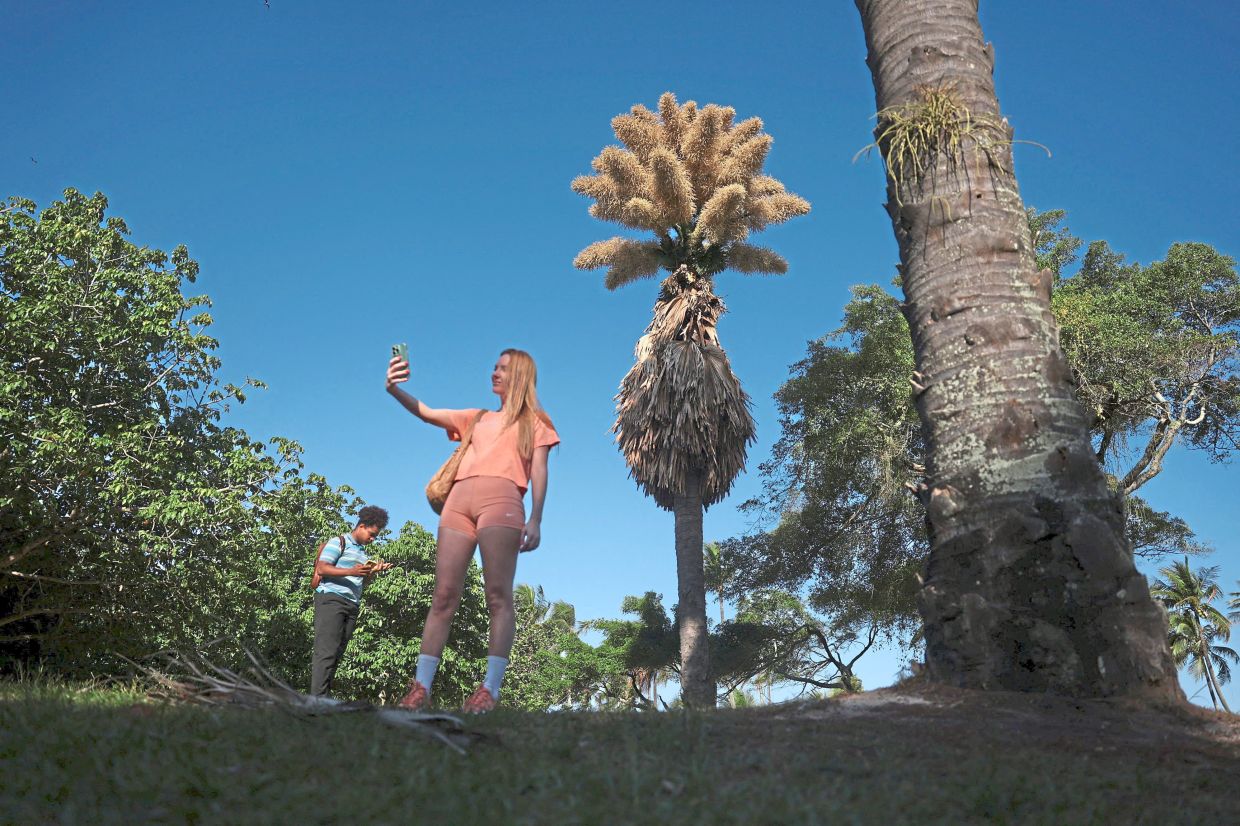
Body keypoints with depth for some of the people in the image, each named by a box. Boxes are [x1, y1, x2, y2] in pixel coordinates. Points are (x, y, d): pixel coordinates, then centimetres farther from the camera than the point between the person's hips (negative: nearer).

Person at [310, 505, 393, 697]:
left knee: (337, 653, 2)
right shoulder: (338, 542, 2)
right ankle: (317, 698, -18)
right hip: (331, 598, -7)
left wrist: (374, 571, 7)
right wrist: (351, 571, -19)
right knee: (327, 651, -14)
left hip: (352, 605, 8)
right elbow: (321, 569, -9)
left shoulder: (363, 552, 24)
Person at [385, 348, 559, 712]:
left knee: (498, 596, -11)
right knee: (443, 595, -3)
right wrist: (396, 390, 5)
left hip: (501, 499, -4)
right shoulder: (477, 418, 32)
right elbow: (426, 413, 24)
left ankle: (490, 690, -13)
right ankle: (420, 688, -4)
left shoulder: (533, 421, 21)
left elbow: (539, 471, 9)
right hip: (459, 500, 4)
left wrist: (535, 520, -4)